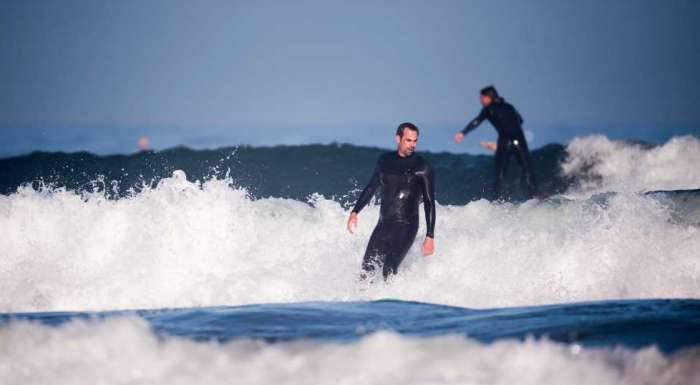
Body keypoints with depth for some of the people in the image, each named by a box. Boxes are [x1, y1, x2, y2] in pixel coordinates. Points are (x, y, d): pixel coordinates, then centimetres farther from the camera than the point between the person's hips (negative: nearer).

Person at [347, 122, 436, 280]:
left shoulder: (422, 168, -6)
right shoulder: (385, 160, 9)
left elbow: (429, 203, -6)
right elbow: (371, 188, 21)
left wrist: (430, 236, -11)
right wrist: (355, 212, 16)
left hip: (406, 226, -5)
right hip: (383, 225, 5)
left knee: (389, 270, -18)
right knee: (367, 268, -1)